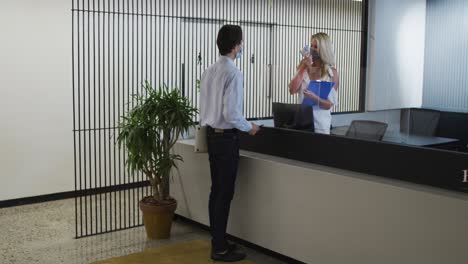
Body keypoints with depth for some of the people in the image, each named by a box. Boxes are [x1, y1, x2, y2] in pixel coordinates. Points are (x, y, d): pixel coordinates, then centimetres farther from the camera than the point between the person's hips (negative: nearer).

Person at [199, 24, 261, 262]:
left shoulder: (209, 72, 7)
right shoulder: (233, 73, -18)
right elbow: (231, 113, -21)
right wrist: (249, 127, -6)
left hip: (211, 134, 8)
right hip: (226, 137, -8)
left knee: (216, 190, 14)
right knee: (224, 194, 0)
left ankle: (218, 241, 25)